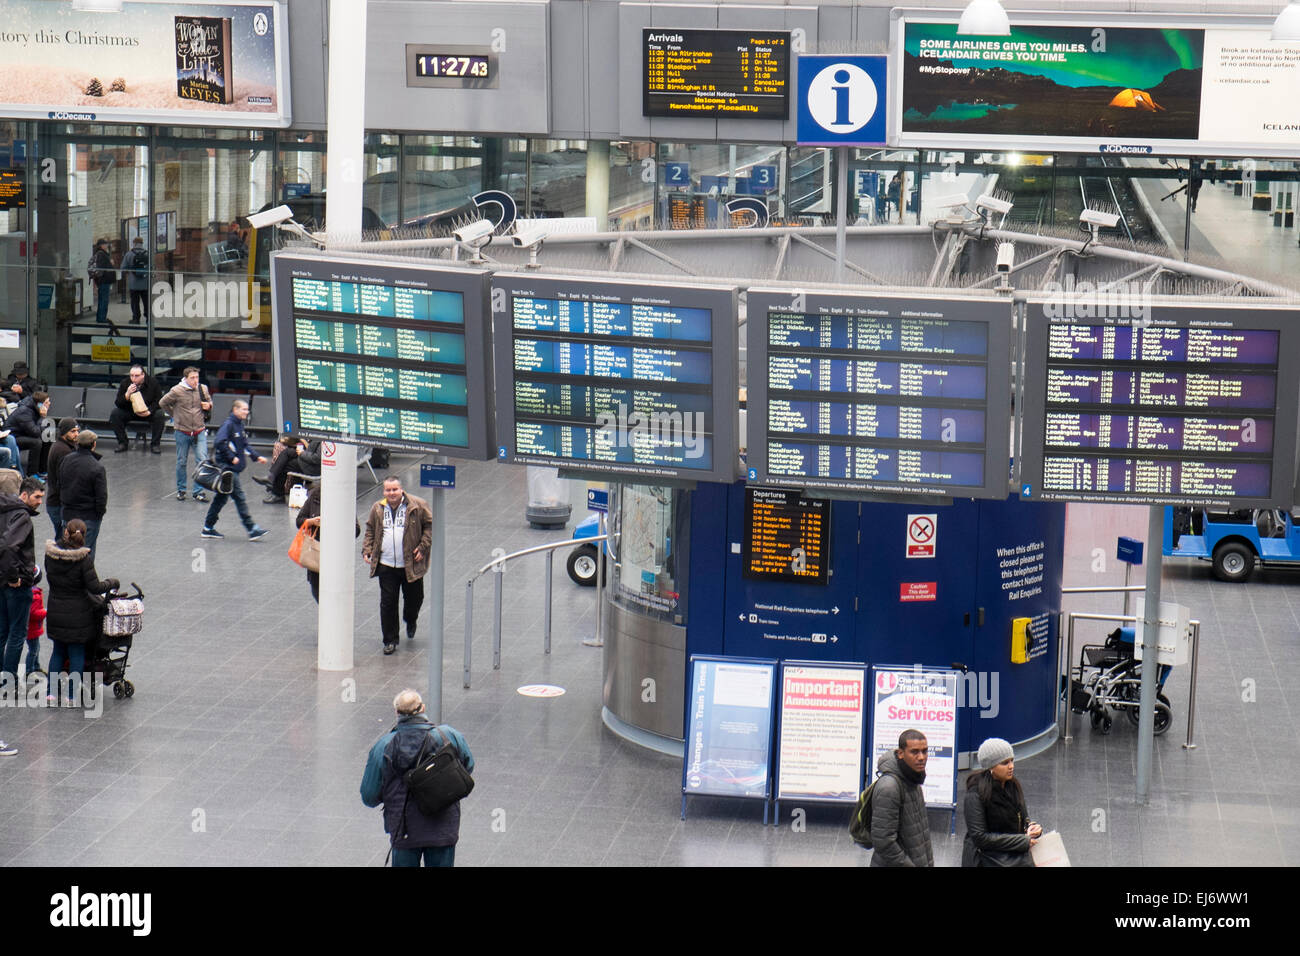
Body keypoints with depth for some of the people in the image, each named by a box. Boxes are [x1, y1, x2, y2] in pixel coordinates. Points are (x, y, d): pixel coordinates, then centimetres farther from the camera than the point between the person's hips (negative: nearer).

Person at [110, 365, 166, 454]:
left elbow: (158, 401, -10)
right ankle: (122, 443, -9)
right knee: (114, 414, -22)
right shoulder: (125, 383, -9)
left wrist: (149, 411, -28)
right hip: (129, 412, 2)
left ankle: (155, 444, -15)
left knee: (160, 415, -31)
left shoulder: (153, 382, -13)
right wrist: (127, 395, -30)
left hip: (148, 412, -2)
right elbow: (117, 403, -11)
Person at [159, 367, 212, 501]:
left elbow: (209, 402, 17)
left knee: (202, 461, -8)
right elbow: (163, 403, 5)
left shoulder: (203, 389, -1)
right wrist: (174, 415, 8)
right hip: (182, 432, -1)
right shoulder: (177, 391, -10)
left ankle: (197, 491, 1)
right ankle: (180, 490, 26)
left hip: (200, 432, 1)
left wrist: (208, 406, -6)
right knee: (181, 462, 10)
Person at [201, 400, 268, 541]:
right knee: (239, 496, -8)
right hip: (226, 466, -10)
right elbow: (220, 442, -25)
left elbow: (245, 444, 20)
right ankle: (251, 529, -9)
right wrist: (232, 457, -22)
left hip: (234, 468, 10)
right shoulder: (228, 424, -15)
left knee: (221, 497, 14)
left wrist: (256, 457, 9)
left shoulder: (239, 425, 13)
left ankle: (208, 528, 21)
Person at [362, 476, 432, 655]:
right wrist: (367, 550, 4)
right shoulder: (378, 509, 6)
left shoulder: (418, 506, -5)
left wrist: (423, 547, -8)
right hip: (386, 565, 2)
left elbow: (429, 526, 1)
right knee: (387, 603, 0)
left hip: (411, 565, -2)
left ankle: (410, 621, 45)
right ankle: (390, 640, 9)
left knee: (414, 598, 11)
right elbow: (370, 530, 17)